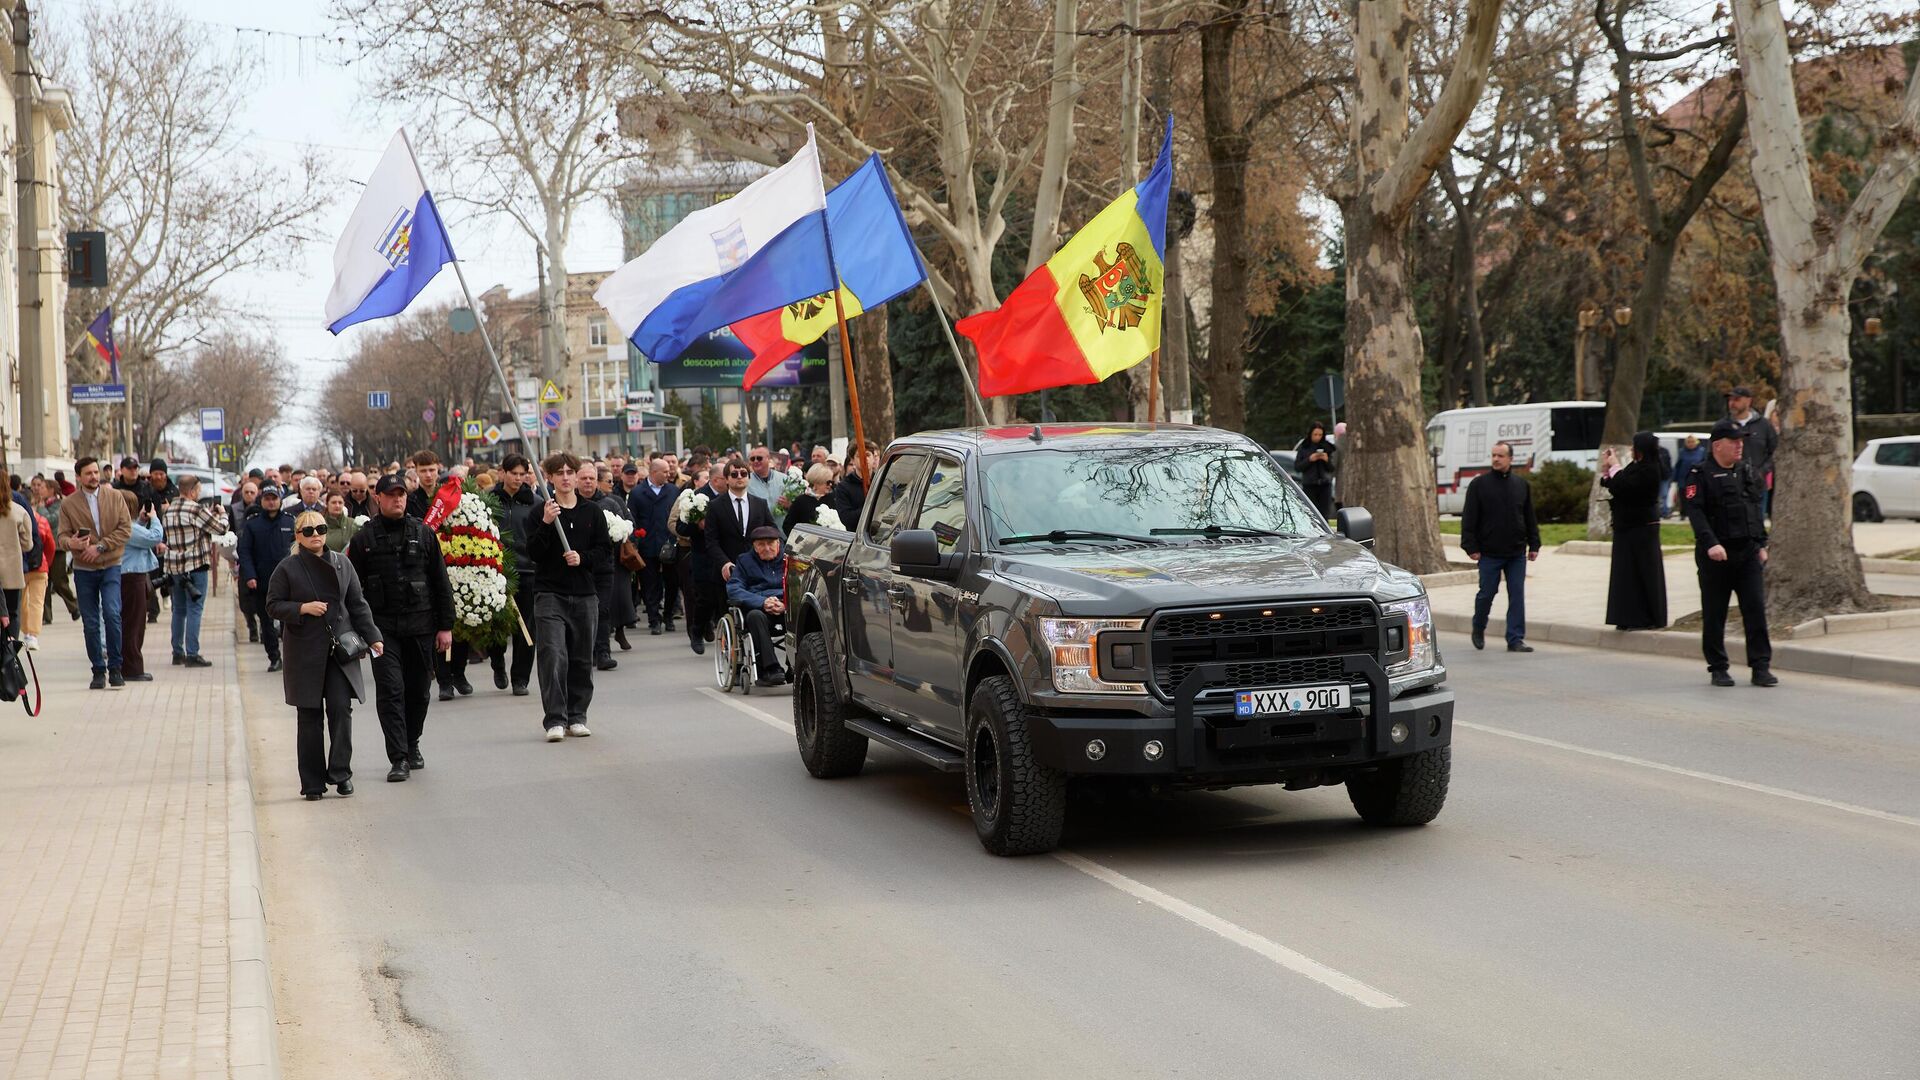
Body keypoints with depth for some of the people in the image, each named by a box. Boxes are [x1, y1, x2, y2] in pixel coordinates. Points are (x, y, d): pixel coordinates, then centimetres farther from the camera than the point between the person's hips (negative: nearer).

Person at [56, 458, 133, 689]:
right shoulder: (68, 504, 3)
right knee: (90, 623, 5)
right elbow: (62, 535, 0)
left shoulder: (115, 498, 3)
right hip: (84, 569, 1)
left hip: (111, 567, -1)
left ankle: (115, 668, -7)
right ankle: (98, 671, 15)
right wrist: (71, 543, -24)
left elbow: (125, 529, -3)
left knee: (112, 613, -17)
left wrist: (100, 546, -13)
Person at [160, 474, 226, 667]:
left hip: (173, 566, 7)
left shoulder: (167, 511, 10)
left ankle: (177, 653, 19)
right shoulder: (196, 509, -13)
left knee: (179, 609, 15)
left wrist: (210, 513, 18)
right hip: (195, 565, -7)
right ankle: (192, 654, -9)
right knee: (194, 609, -6)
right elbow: (220, 528, -8)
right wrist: (222, 514, 13)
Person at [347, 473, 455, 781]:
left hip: (421, 625, 2)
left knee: (419, 690, 9)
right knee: (390, 690, -10)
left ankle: (411, 745, 29)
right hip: (382, 627, -2)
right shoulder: (364, 539, 3)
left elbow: (441, 583, 7)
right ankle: (398, 758, -11)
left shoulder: (423, 533, 6)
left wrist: (445, 626, 3)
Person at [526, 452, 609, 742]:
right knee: (553, 656, -13)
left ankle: (577, 716, 18)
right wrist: (546, 524, -21)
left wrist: (583, 557, -9)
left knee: (582, 660, 7)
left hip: (584, 594, 3)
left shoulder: (592, 512, 7)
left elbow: (606, 549, 8)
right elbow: (534, 552, -8)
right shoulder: (541, 511, -1)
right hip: (550, 593, -3)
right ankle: (555, 720, -11)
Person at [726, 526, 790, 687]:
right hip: (757, 608, -1)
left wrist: (786, 605, -15)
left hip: (787, 609, 1)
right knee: (755, 615, -36)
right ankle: (769, 669, -41)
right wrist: (763, 602, -13)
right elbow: (733, 590, 2)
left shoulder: (788, 561, 21)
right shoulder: (745, 561, 18)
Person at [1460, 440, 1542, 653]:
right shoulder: (1479, 484, -1)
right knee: (1486, 593, 4)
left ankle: (1515, 639, 3)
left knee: (1517, 596, 0)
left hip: (1517, 553, 3)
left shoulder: (1522, 484, 9)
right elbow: (1469, 518, -3)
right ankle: (1478, 629, 27)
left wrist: (1534, 545, 9)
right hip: (1489, 553, -3)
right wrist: (1471, 547, -9)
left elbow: (1530, 518, 14)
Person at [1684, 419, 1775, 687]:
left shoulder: (1748, 472, 15)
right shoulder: (1701, 475, -4)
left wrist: (1761, 544, 14)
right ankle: (1718, 669, 12)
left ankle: (1761, 667, 0)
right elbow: (1695, 512, -15)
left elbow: (1758, 510, 20)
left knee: (1756, 609, -3)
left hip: (1748, 553, 5)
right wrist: (1710, 543, -26)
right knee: (1714, 614, 2)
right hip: (1715, 556, -5)